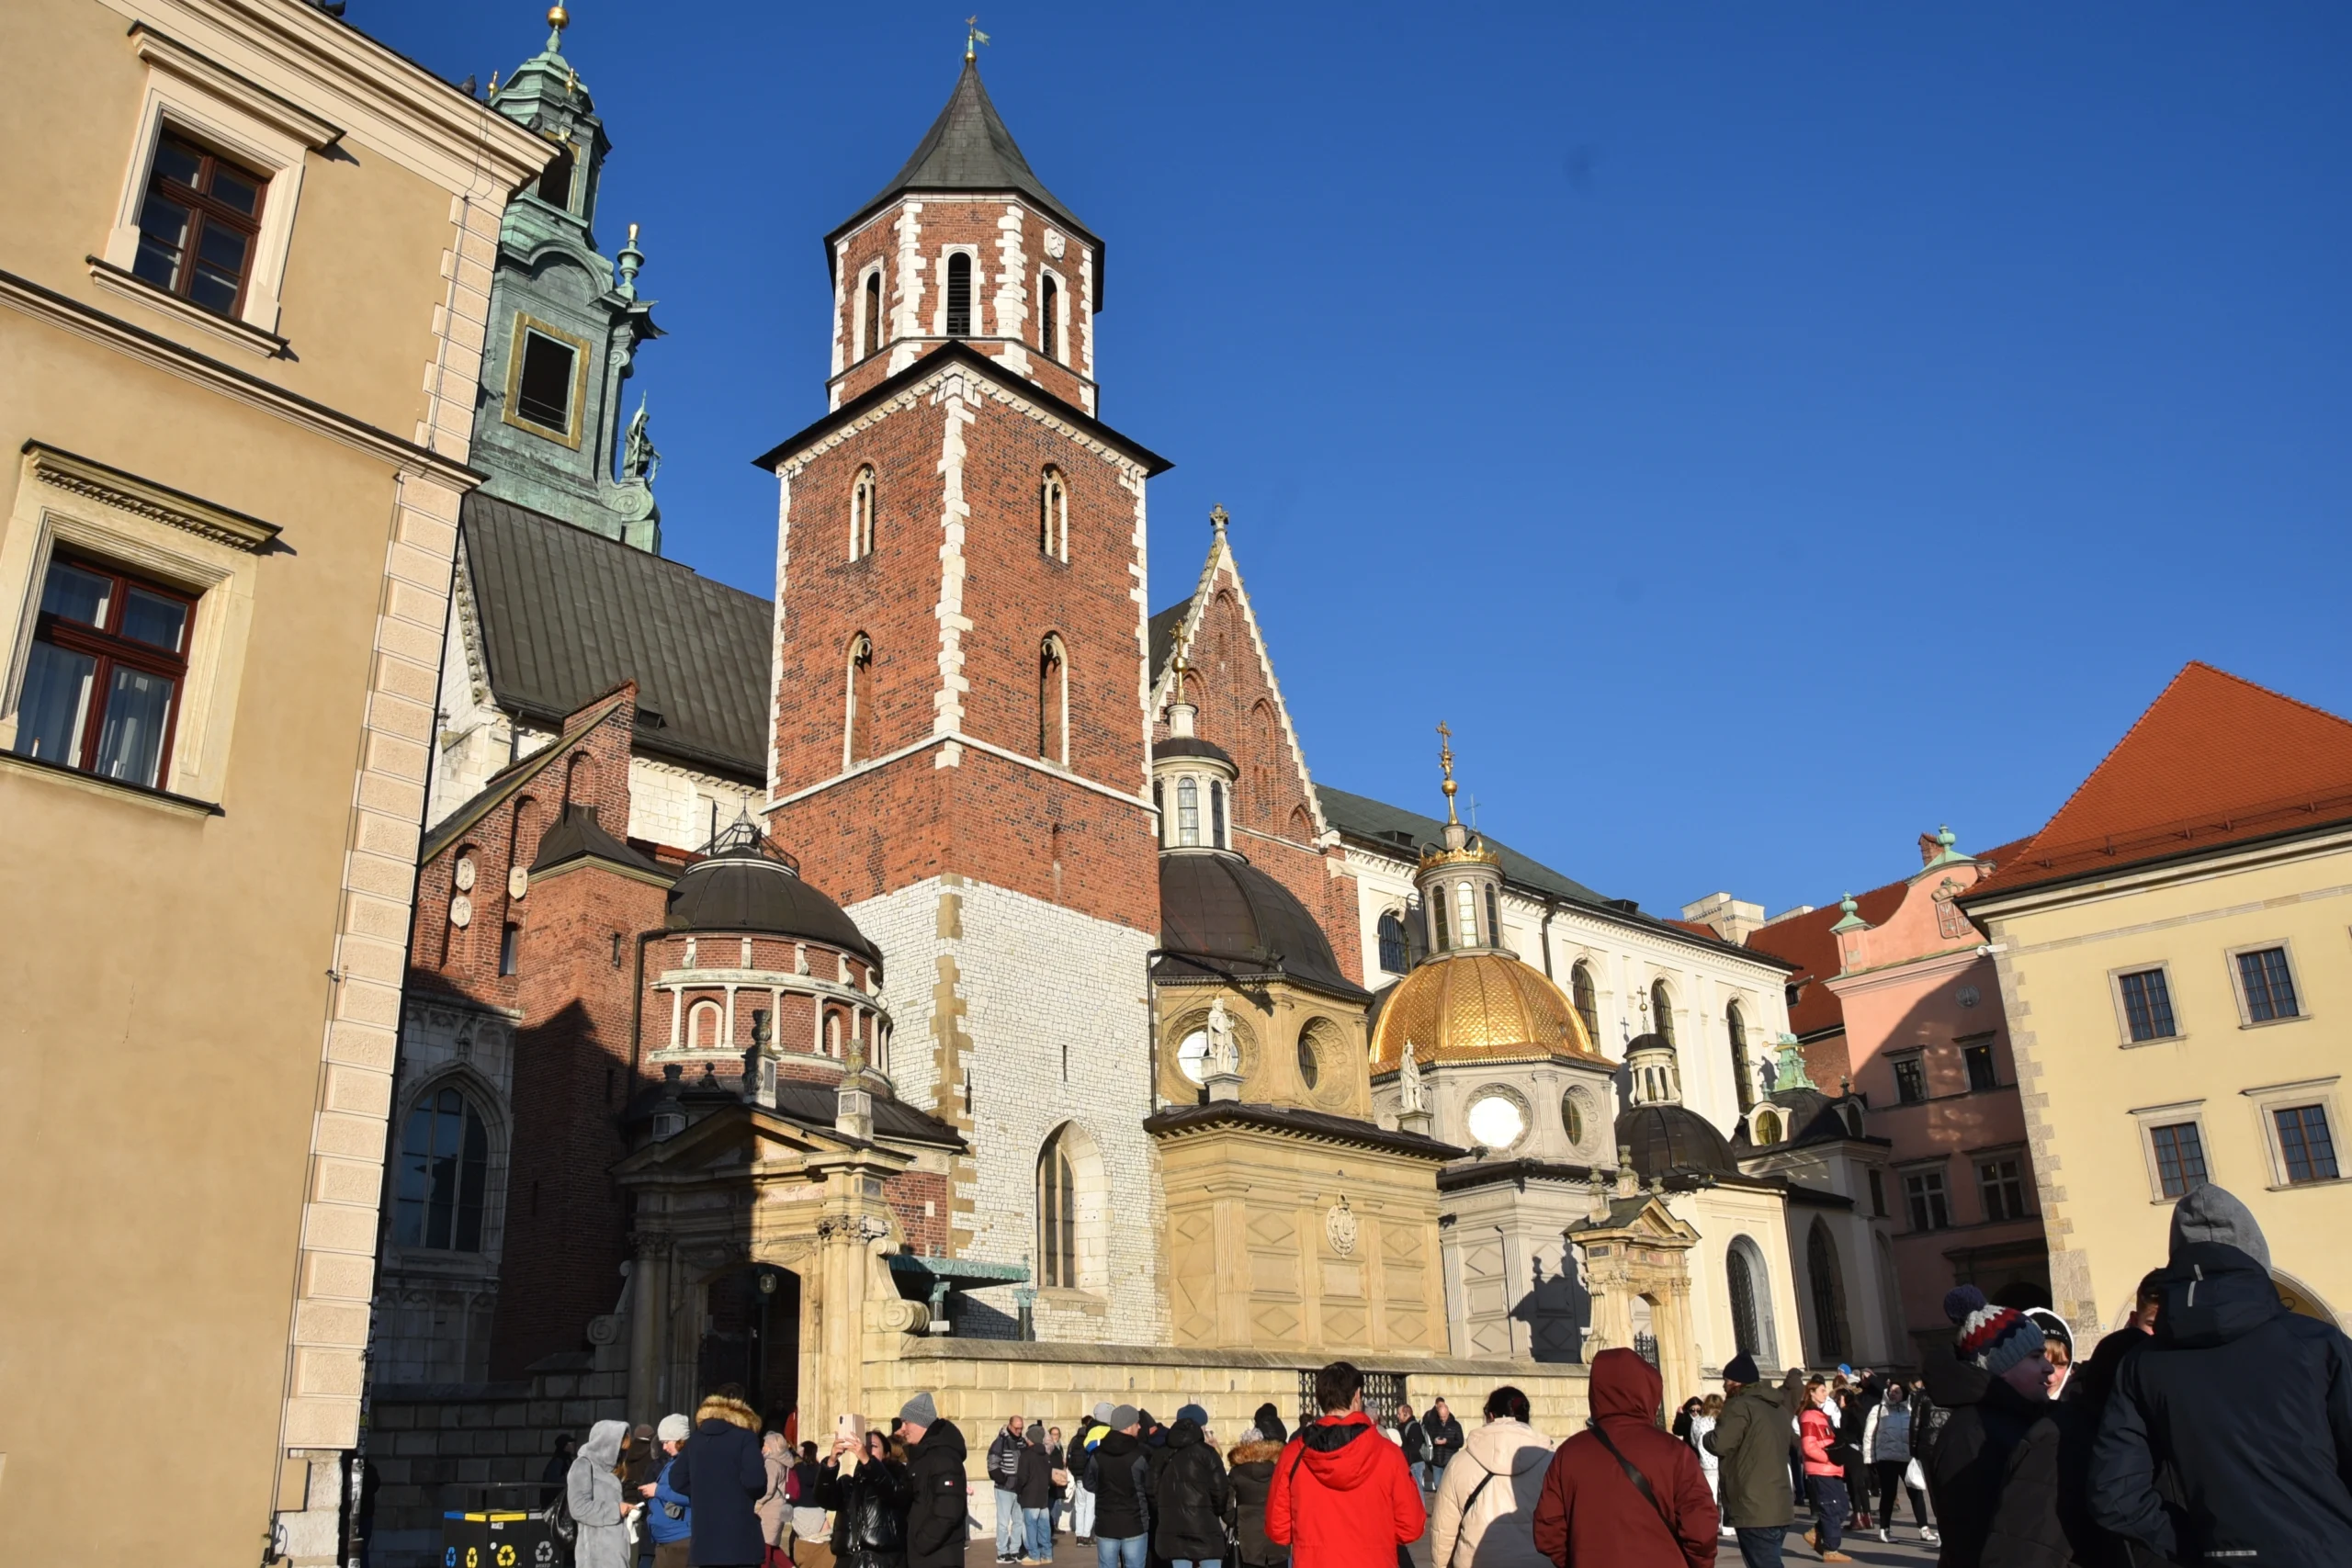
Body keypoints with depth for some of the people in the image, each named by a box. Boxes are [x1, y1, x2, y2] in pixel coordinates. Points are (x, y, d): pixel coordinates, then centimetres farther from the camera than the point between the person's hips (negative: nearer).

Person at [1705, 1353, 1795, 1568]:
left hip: (1754, 1510, -9)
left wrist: (1708, 1436, 4)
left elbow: (1719, 1444, -17)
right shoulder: (1777, 1408, 18)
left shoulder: (1740, 1405, -11)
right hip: (1779, 1506, 9)